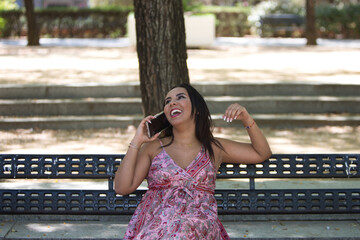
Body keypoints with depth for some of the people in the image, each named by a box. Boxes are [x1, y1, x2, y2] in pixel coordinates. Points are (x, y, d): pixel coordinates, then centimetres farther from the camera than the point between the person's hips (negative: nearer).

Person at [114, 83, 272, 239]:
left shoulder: (214, 149, 18)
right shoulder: (154, 147, 13)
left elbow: (262, 153, 23)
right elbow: (122, 187, 5)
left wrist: (246, 119, 8)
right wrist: (136, 142, 4)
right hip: (152, 227, 0)